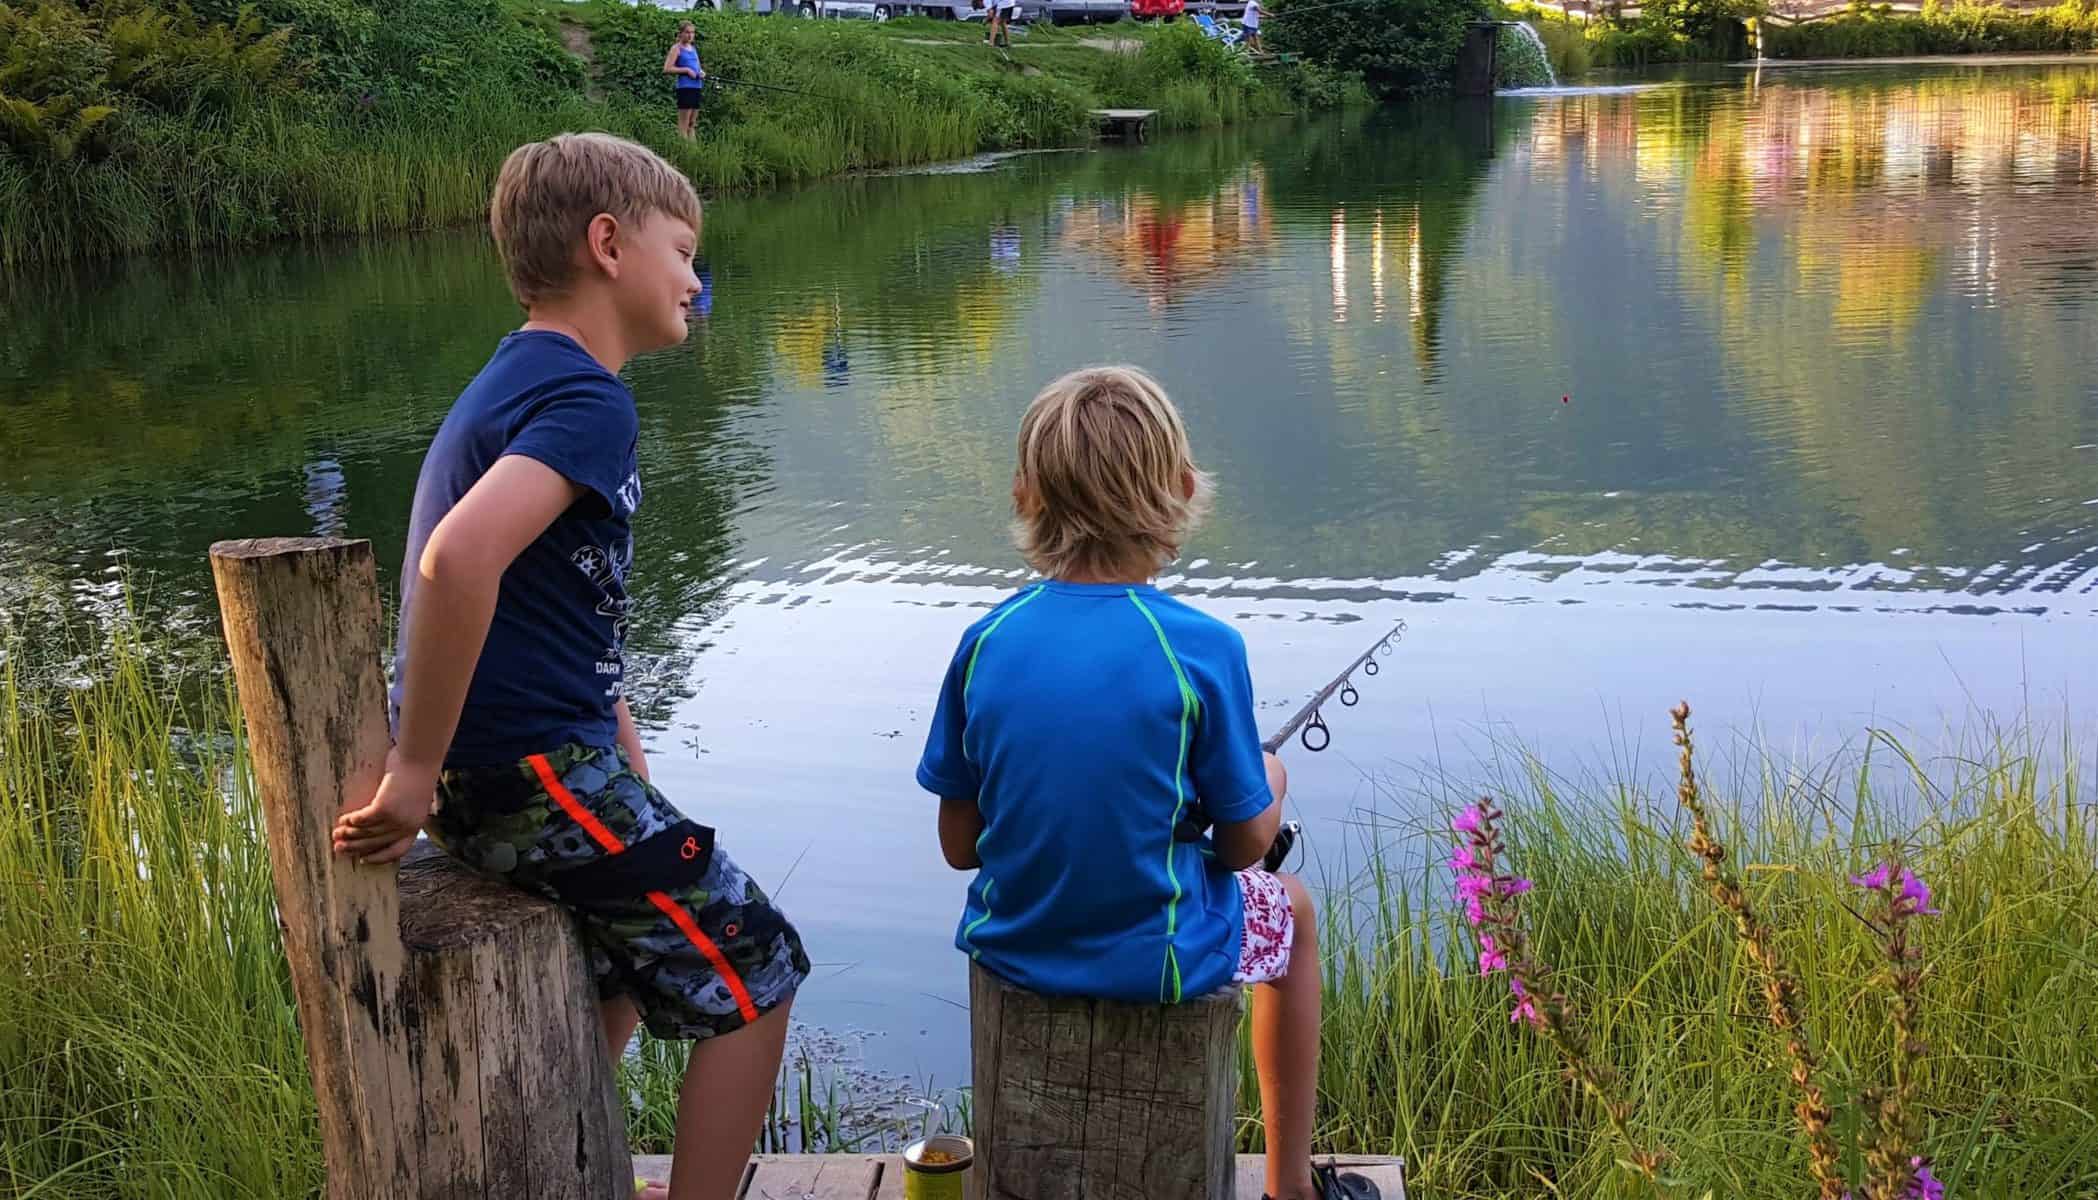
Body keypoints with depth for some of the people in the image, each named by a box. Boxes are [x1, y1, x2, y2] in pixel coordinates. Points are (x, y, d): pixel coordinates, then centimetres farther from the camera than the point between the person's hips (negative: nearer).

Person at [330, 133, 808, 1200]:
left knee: (632, 953, 30)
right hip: (540, 776, -10)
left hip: (489, 778, 10)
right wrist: (416, 771, -27)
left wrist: (631, 782, 18)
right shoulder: (586, 399, -16)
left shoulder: (514, 384, 16)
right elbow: (458, 558, -34)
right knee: (752, 973, 4)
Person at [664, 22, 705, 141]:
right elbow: (667, 69, -11)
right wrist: (686, 70, -15)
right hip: (685, 87, -8)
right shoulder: (677, 48, -2)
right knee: (684, 123, -8)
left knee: (692, 123, 10)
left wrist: (702, 72, 3)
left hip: (697, 87, 8)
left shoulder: (693, 48, 18)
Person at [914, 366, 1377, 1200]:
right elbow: (1244, 844, -10)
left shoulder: (986, 642, -10)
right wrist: (1271, 786, 11)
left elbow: (959, 843, -3)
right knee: (1290, 912, 28)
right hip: (1156, 963, -4)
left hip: (1012, 951, 4)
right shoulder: (1202, 648, -19)